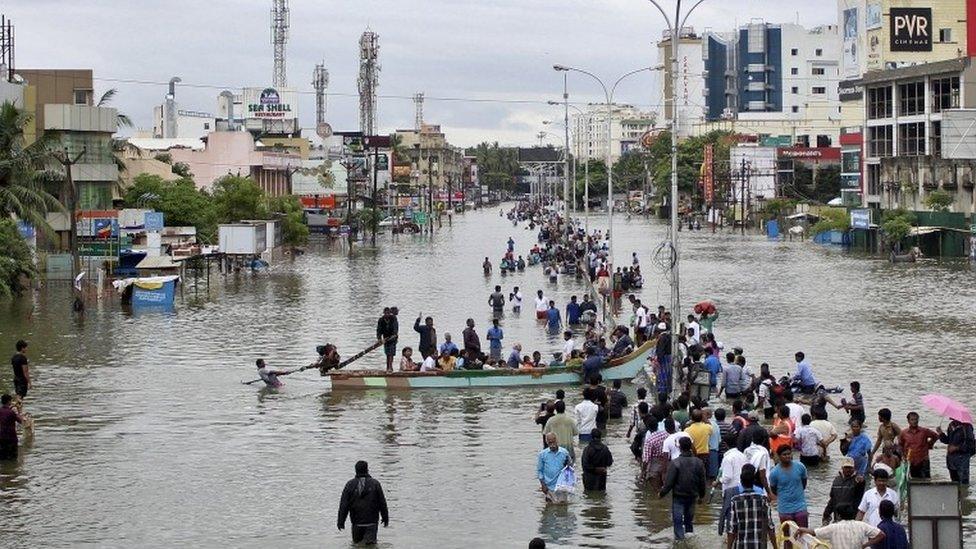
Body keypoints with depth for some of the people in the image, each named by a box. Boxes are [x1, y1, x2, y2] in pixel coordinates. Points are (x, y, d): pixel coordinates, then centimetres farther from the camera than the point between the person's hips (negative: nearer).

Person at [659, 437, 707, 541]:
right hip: (692, 496, 4)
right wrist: (701, 495, 19)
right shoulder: (698, 462, -5)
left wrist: (661, 493, 0)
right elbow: (702, 481, 4)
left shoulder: (674, 463, -18)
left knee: (678, 521, 3)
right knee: (689, 520, 19)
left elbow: (669, 482, -15)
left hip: (678, 496, -4)